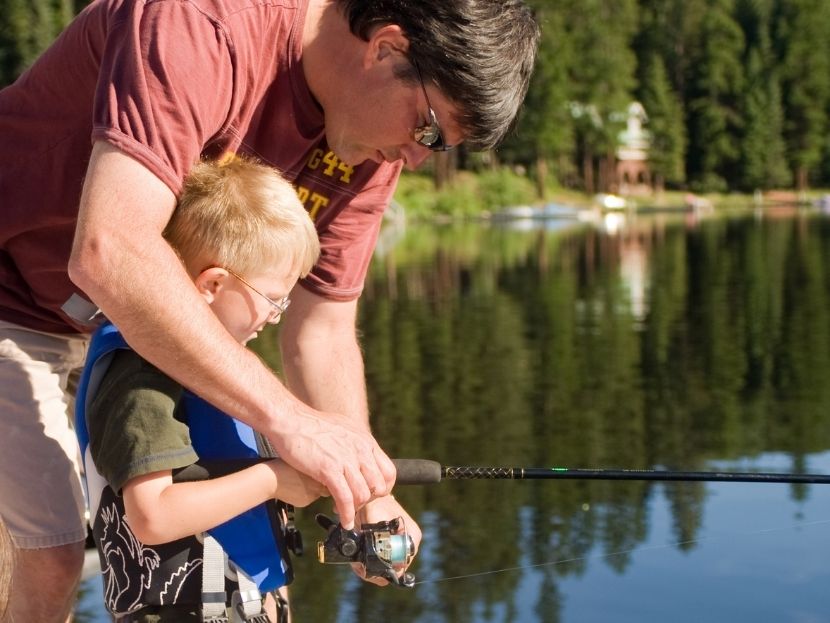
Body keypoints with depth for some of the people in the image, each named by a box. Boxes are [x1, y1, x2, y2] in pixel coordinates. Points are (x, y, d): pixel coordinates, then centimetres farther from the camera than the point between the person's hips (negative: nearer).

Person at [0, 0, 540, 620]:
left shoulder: (377, 144, -10)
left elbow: (322, 330, -5)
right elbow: (109, 253, -47)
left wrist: (366, 493, -20)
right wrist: (289, 418, -47)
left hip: (139, 319, 7)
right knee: (55, 548, -12)